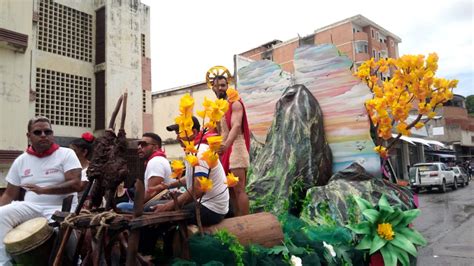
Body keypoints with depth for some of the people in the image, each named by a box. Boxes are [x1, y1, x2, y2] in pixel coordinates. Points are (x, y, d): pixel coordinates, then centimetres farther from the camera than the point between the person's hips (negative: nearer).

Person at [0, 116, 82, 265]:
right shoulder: (20, 161, 10)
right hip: (31, 208, 4)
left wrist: (43, 190, -24)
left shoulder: (66, 154, -3)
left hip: (61, 208, -4)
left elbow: (76, 185, -14)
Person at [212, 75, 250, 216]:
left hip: (235, 148, -8)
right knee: (230, 190, 8)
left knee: (239, 189, -11)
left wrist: (227, 144, -38)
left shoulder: (235, 104, -5)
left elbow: (236, 125, -22)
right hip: (222, 150, 8)